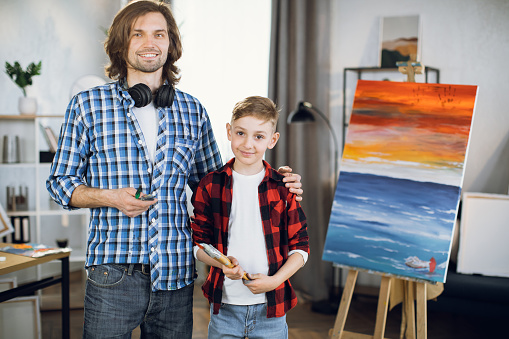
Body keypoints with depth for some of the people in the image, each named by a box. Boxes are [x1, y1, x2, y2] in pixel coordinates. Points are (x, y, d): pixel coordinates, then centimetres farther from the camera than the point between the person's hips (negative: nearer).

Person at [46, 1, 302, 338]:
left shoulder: (193, 111, 10)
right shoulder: (88, 105, 3)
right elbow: (60, 181, 7)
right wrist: (109, 197, -11)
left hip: (176, 274, 3)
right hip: (113, 272, -2)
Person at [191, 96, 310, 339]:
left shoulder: (284, 188, -1)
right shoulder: (210, 186, 0)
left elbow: (300, 246, 2)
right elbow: (198, 242, 4)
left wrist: (274, 280, -12)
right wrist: (221, 263, -15)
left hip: (270, 309, 0)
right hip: (224, 305, 0)